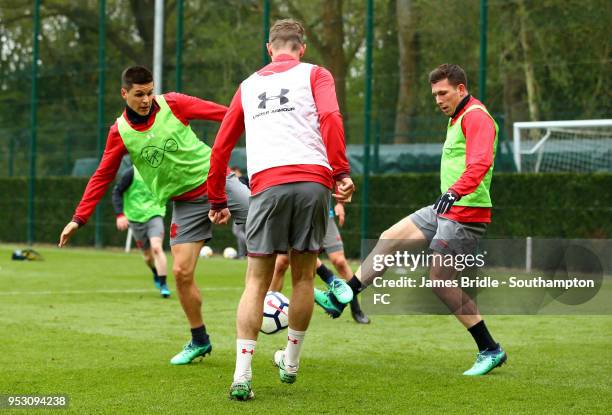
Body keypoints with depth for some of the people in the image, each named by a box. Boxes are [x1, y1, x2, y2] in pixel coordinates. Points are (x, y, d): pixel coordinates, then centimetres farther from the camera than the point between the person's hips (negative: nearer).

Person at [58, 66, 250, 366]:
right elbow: (102, 177, 5)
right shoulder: (120, 133, -2)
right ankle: (199, 342, 14)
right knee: (182, 272, -5)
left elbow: (225, 115, -5)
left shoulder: (172, 104, -8)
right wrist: (79, 219, 1)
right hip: (185, 203, 2)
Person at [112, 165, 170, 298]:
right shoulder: (132, 173, -11)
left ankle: (163, 284, -15)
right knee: (147, 255, 9)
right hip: (136, 218, -1)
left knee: (157, 248, -22)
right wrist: (120, 214, -17)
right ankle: (156, 274, 42)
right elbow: (117, 192, -8)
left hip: (154, 216, 1)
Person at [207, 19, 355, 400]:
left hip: (267, 185, 1)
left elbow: (221, 146, 23)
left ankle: (242, 376, -8)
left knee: (257, 282, 3)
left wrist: (217, 201, 30)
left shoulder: (248, 86, 24)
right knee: (304, 276, 14)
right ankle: (291, 362, 24)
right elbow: (330, 118, -5)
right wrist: (341, 172, -10)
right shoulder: (315, 74, 15)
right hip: (313, 181, -1)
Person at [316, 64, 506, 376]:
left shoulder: (476, 117, -14)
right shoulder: (457, 118, 19)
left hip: (466, 213, -10)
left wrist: (456, 191, -42)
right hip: (446, 209, 10)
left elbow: (481, 162, -29)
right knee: (389, 239, 9)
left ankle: (490, 351, -1)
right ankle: (340, 299, 13)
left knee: (440, 280, -9)